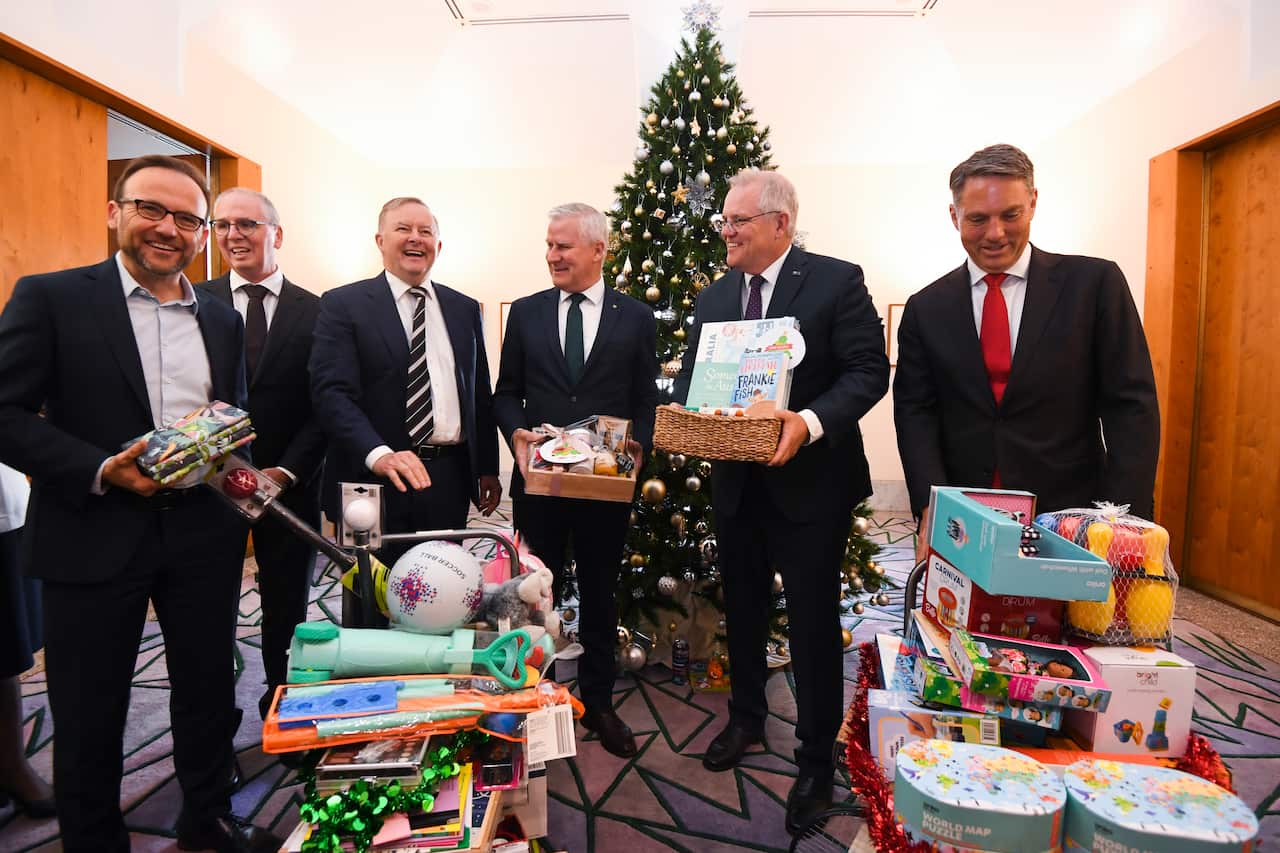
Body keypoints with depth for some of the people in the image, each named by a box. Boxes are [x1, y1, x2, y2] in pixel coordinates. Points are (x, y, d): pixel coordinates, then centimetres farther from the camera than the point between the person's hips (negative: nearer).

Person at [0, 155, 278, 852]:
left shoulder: (222, 321, 11)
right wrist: (102, 470, -19)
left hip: (203, 532, 4)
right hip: (94, 534, -3)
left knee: (209, 689, 15)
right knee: (89, 713, 11)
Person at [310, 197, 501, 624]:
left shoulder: (464, 309, 13)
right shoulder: (343, 305, -1)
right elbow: (331, 392, -12)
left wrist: (487, 468, 12)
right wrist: (379, 454, -27)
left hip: (448, 481, 4)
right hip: (373, 482, -3)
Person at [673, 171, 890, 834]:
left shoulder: (837, 281, -8)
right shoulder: (714, 296, 9)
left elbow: (869, 371, -13)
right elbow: (692, 379, 10)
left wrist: (810, 422, -28)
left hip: (809, 482, -5)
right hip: (735, 482, 6)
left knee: (813, 621, 6)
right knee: (743, 608, 20)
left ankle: (816, 758, 26)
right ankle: (746, 717, 44)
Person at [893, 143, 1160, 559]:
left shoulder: (1094, 283, -2)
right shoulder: (926, 309, 2)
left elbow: (1131, 407, -4)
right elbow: (915, 411, -2)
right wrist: (932, 508, -16)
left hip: (1069, 523, -1)